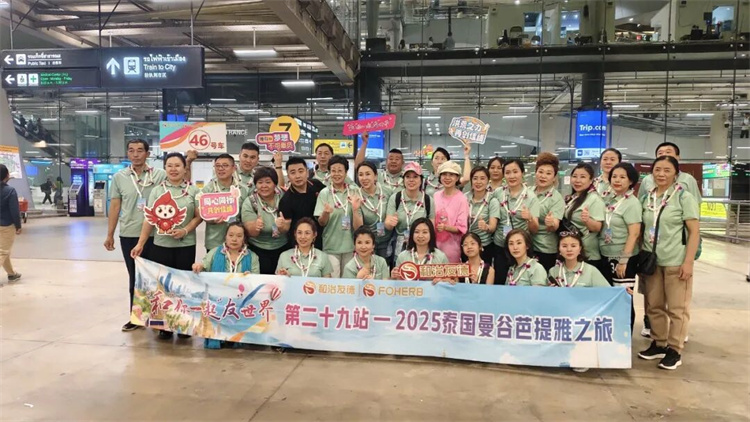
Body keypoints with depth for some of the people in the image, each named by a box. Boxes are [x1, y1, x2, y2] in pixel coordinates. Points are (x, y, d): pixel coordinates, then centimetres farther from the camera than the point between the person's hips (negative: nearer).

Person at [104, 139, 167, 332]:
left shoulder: (160, 175, -1)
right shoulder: (119, 177, 5)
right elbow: (114, 207, 8)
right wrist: (110, 234, 7)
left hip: (154, 234, -2)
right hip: (128, 235, 2)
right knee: (134, 277, 11)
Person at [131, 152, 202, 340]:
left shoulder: (193, 191, 2)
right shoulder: (157, 191, 5)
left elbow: (199, 217, 1)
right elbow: (149, 219, 3)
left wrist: (185, 230, -15)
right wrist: (140, 243, -2)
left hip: (186, 246, -1)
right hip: (161, 245, 1)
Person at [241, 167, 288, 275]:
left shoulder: (283, 198, -5)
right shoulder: (249, 203, -7)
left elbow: (287, 228, -8)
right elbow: (251, 232, -13)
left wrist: (282, 227, -31)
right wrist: (256, 227, -36)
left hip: (283, 249, 1)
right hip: (259, 251, -1)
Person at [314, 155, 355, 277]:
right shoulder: (324, 193, -5)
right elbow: (321, 223, -5)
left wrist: (355, 209, -17)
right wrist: (326, 213, -26)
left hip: (350, 244, 2)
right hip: (331, 246, -2)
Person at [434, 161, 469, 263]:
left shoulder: (461, 199, -10)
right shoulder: (435, 196, 4)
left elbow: (461, 228, -11)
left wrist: (445, 227, -25)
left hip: (451, 246, -4)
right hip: (434, 243, 4)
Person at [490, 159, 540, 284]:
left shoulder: (531, 196, -8)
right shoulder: (497, 194, 1)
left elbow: (535, 230, -12)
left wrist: (529, 219, -29)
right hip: (500, 247, 2)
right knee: (499, 282, 9)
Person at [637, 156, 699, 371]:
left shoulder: (684, 197, -6)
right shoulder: (648, 198, 9)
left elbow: (694, 231, -8)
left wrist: (688, 262, -14)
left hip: (676, 262, -5)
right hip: (652, 261, 5)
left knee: (677, 308, 4)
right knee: (654, 306, 12)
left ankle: (675, 350, 15)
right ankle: (658, 344, 26)